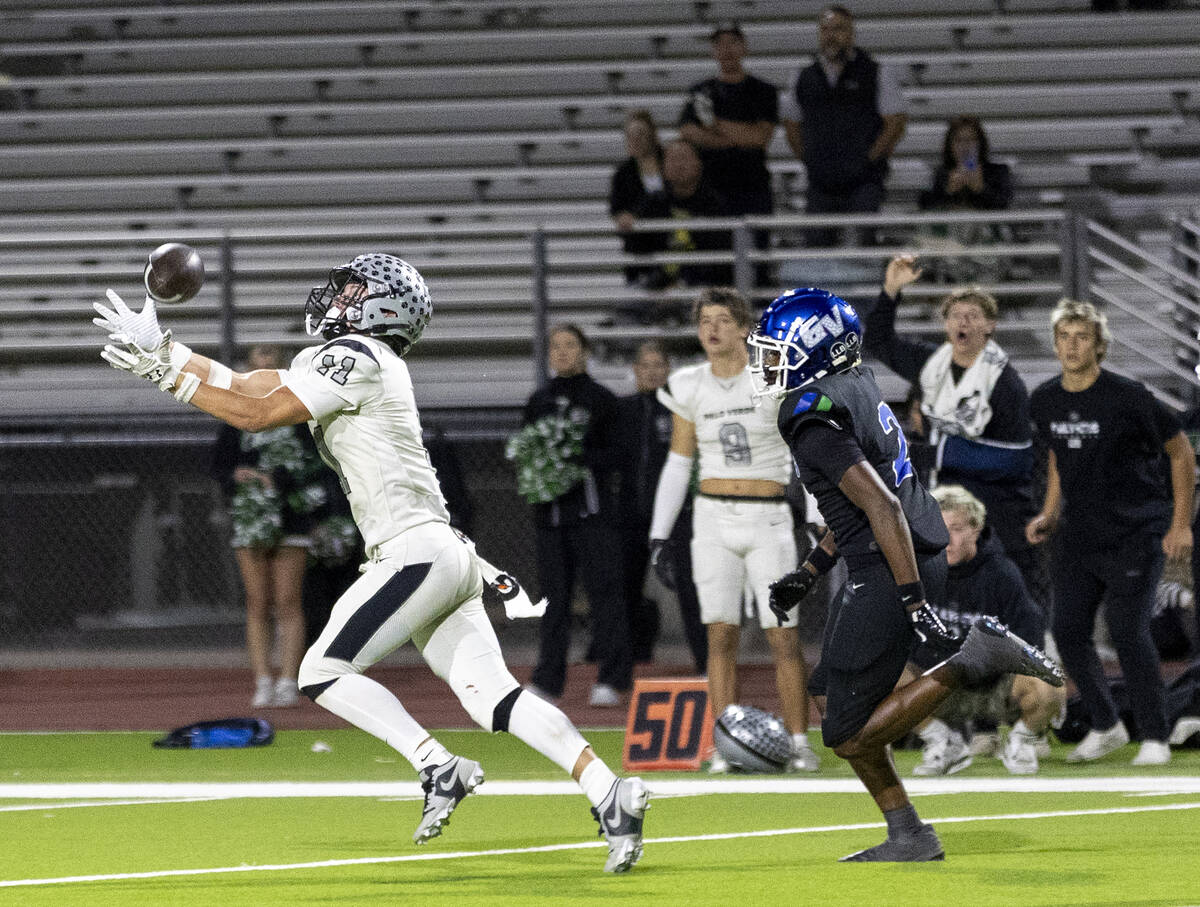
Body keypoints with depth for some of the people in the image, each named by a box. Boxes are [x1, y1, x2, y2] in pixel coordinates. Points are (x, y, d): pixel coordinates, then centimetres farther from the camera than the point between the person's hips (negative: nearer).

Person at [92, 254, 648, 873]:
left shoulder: (356, 358, -7)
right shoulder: (328, 361, 21)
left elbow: (257, 414, -10)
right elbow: (243, 386, 25)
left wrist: (170, 375, -4)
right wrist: (166, 352, 19)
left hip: (415, 551, -9)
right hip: (447, 560, 9)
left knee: (322, 674, -5)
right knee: (493, 695, -1)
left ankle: (438, 768, -13)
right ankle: (609, 793, -12)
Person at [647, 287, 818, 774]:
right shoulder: (690, 387, 7)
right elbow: (677, 464, 15)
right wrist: (659, 534, 11)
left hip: (768, 519, -2)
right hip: (714, 517, 2)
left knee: (784, 637, -6)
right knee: (721, 634, -2)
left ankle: (799, 743, 1)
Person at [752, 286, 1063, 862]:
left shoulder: (814, 420, -18)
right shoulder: (855, 387, 12)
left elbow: (882, 507, -26)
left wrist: (915, 604, -27)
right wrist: (808, 574, 26)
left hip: (892, 573, -10)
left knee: (847, 735, -4)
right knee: (833, 702, 17)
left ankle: (973, 663, -11)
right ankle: (908, 839, 19)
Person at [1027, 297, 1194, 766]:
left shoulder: (1127, 397, -13)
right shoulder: (1044, 401, 4)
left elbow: (1181, 452, -4)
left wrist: (1181, 524, -7)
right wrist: (1049, 514, 11)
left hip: (1135, 534, -6)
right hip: (1077, 534, 6)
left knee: (1128, 631, -13)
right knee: (1068, 630, 0)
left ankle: (1154, 738, -1)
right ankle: (1105, 726, 20)